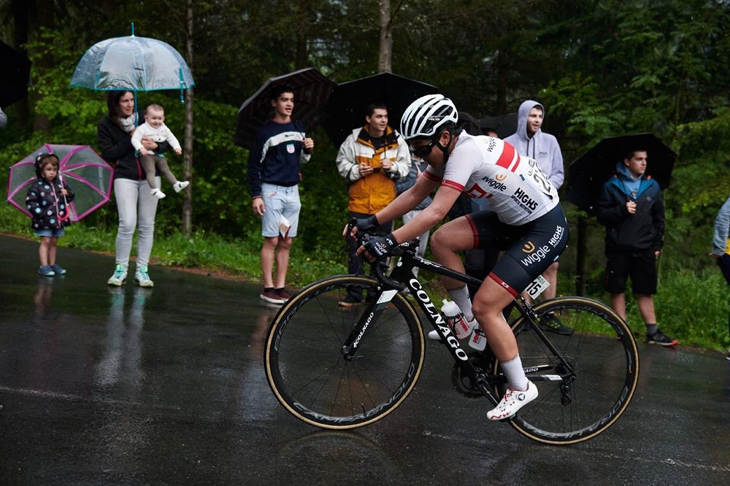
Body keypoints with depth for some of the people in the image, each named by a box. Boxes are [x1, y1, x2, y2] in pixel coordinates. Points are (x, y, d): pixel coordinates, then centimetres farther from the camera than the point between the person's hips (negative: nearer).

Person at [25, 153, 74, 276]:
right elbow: (30, 201, -11)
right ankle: (44, 266, -2)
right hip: (44, 221, -5)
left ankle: (52, 265, 20)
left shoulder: (60, 183, 6)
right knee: (46, 241, -5)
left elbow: (70, 196, 16)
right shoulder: (37, 186, -9)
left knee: (54, 242, 12)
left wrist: (67, 193, -7)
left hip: (58, 219, 5)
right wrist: (40, 213, -17)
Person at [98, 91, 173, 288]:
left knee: (147, 226, 3)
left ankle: (142, 270, 12)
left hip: (149, 177, 3)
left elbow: (167, 141, 8)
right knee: (127, 224, -14)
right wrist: (130, 139, -14)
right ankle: (120, 269, 2)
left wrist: (155, 146, -15)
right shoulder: (105, 125, -1)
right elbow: (108, 154, -9)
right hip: (125, 177, -3)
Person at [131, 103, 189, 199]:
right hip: (147, 155, -6)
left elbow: (171, 138, 15)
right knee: (150, 171, -19)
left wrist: (177, 147, 0)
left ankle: (176, 184, 12)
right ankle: (154, 189, -25)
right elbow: (135, 139, -17)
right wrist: (141, 148, -32)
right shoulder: (142, 128, -11)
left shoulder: (164, 129, 8)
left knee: (166, 170, 11)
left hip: (159, 155, 6)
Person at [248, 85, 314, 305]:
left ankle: (280, 287, 10)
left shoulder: (299, 129, 11)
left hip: (292, 191, 5)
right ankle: (268, 288, -1)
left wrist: (308, 150, -1)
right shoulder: (265, 132, -5)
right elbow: (254, 165, -4)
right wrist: (256, 195, -10)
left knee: (286, 242, 6)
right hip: (272, 191, -5)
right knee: (272, 240, -6)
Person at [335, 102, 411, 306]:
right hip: (359, 204, 0)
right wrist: (356, 170, -11)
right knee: (355, 249, 1)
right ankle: (354, 293, 9)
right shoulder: (354, 139, -1)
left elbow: (405, 166, 11)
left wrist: (392, 167, -10)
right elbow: (342, 163, 8)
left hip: (385, 205, 1)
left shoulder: (397, 141, 2)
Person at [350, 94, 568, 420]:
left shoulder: (466, 151, -25)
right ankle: (468, 321, 11)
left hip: (545, 228, -9)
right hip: (513, 219, 9)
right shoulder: (448, 150, 2)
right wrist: (371, 221, 1)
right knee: (442, 240, -5)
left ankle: (520, 389, 3)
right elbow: (414, 195, 8)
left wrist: (390, 241, -36)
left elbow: (436, 211, -33)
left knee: (485, 306, -13)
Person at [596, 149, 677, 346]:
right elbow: (601, 215, -3)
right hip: (618, 249, -2)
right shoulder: (612, 186, 0)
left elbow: (659, 218, 13)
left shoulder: (652, 186, 8)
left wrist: (657, 245, 8)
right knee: (617, 290, 3)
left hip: (644, 249, 2)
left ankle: (653, 332, 9)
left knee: (645, 291, 5)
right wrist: (622, 210, -18)